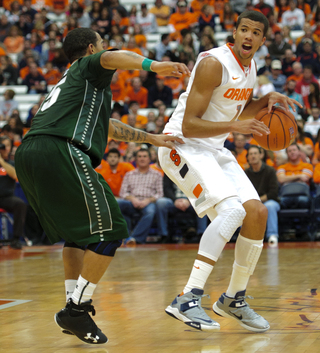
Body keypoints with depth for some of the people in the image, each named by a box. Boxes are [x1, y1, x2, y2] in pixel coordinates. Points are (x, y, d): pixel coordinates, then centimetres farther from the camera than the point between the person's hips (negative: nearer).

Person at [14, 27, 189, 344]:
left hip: (27, 153, 9)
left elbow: (106, 125, 50)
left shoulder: (67, 82, 40)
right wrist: (153, 66, -26)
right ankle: (76, 309, -9)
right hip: (60, 151, -9)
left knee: (78, 233, 22)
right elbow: (112, 58, -10)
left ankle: (74, 306, 15)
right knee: (109, 231, -6)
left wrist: (151, 138, 53)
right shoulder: (88, 66, 16)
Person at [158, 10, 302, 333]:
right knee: (233, 209, -27)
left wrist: (266, 101, 6)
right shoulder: (213, 64, -20)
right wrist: (235, 126, -33)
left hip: (215, 149, 9)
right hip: (182, 145, -9)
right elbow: (189, 125, -23)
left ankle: (234, 299, 17)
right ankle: (188, 299, -32)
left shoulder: (250, 68, 7)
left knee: (258, 213, 1)